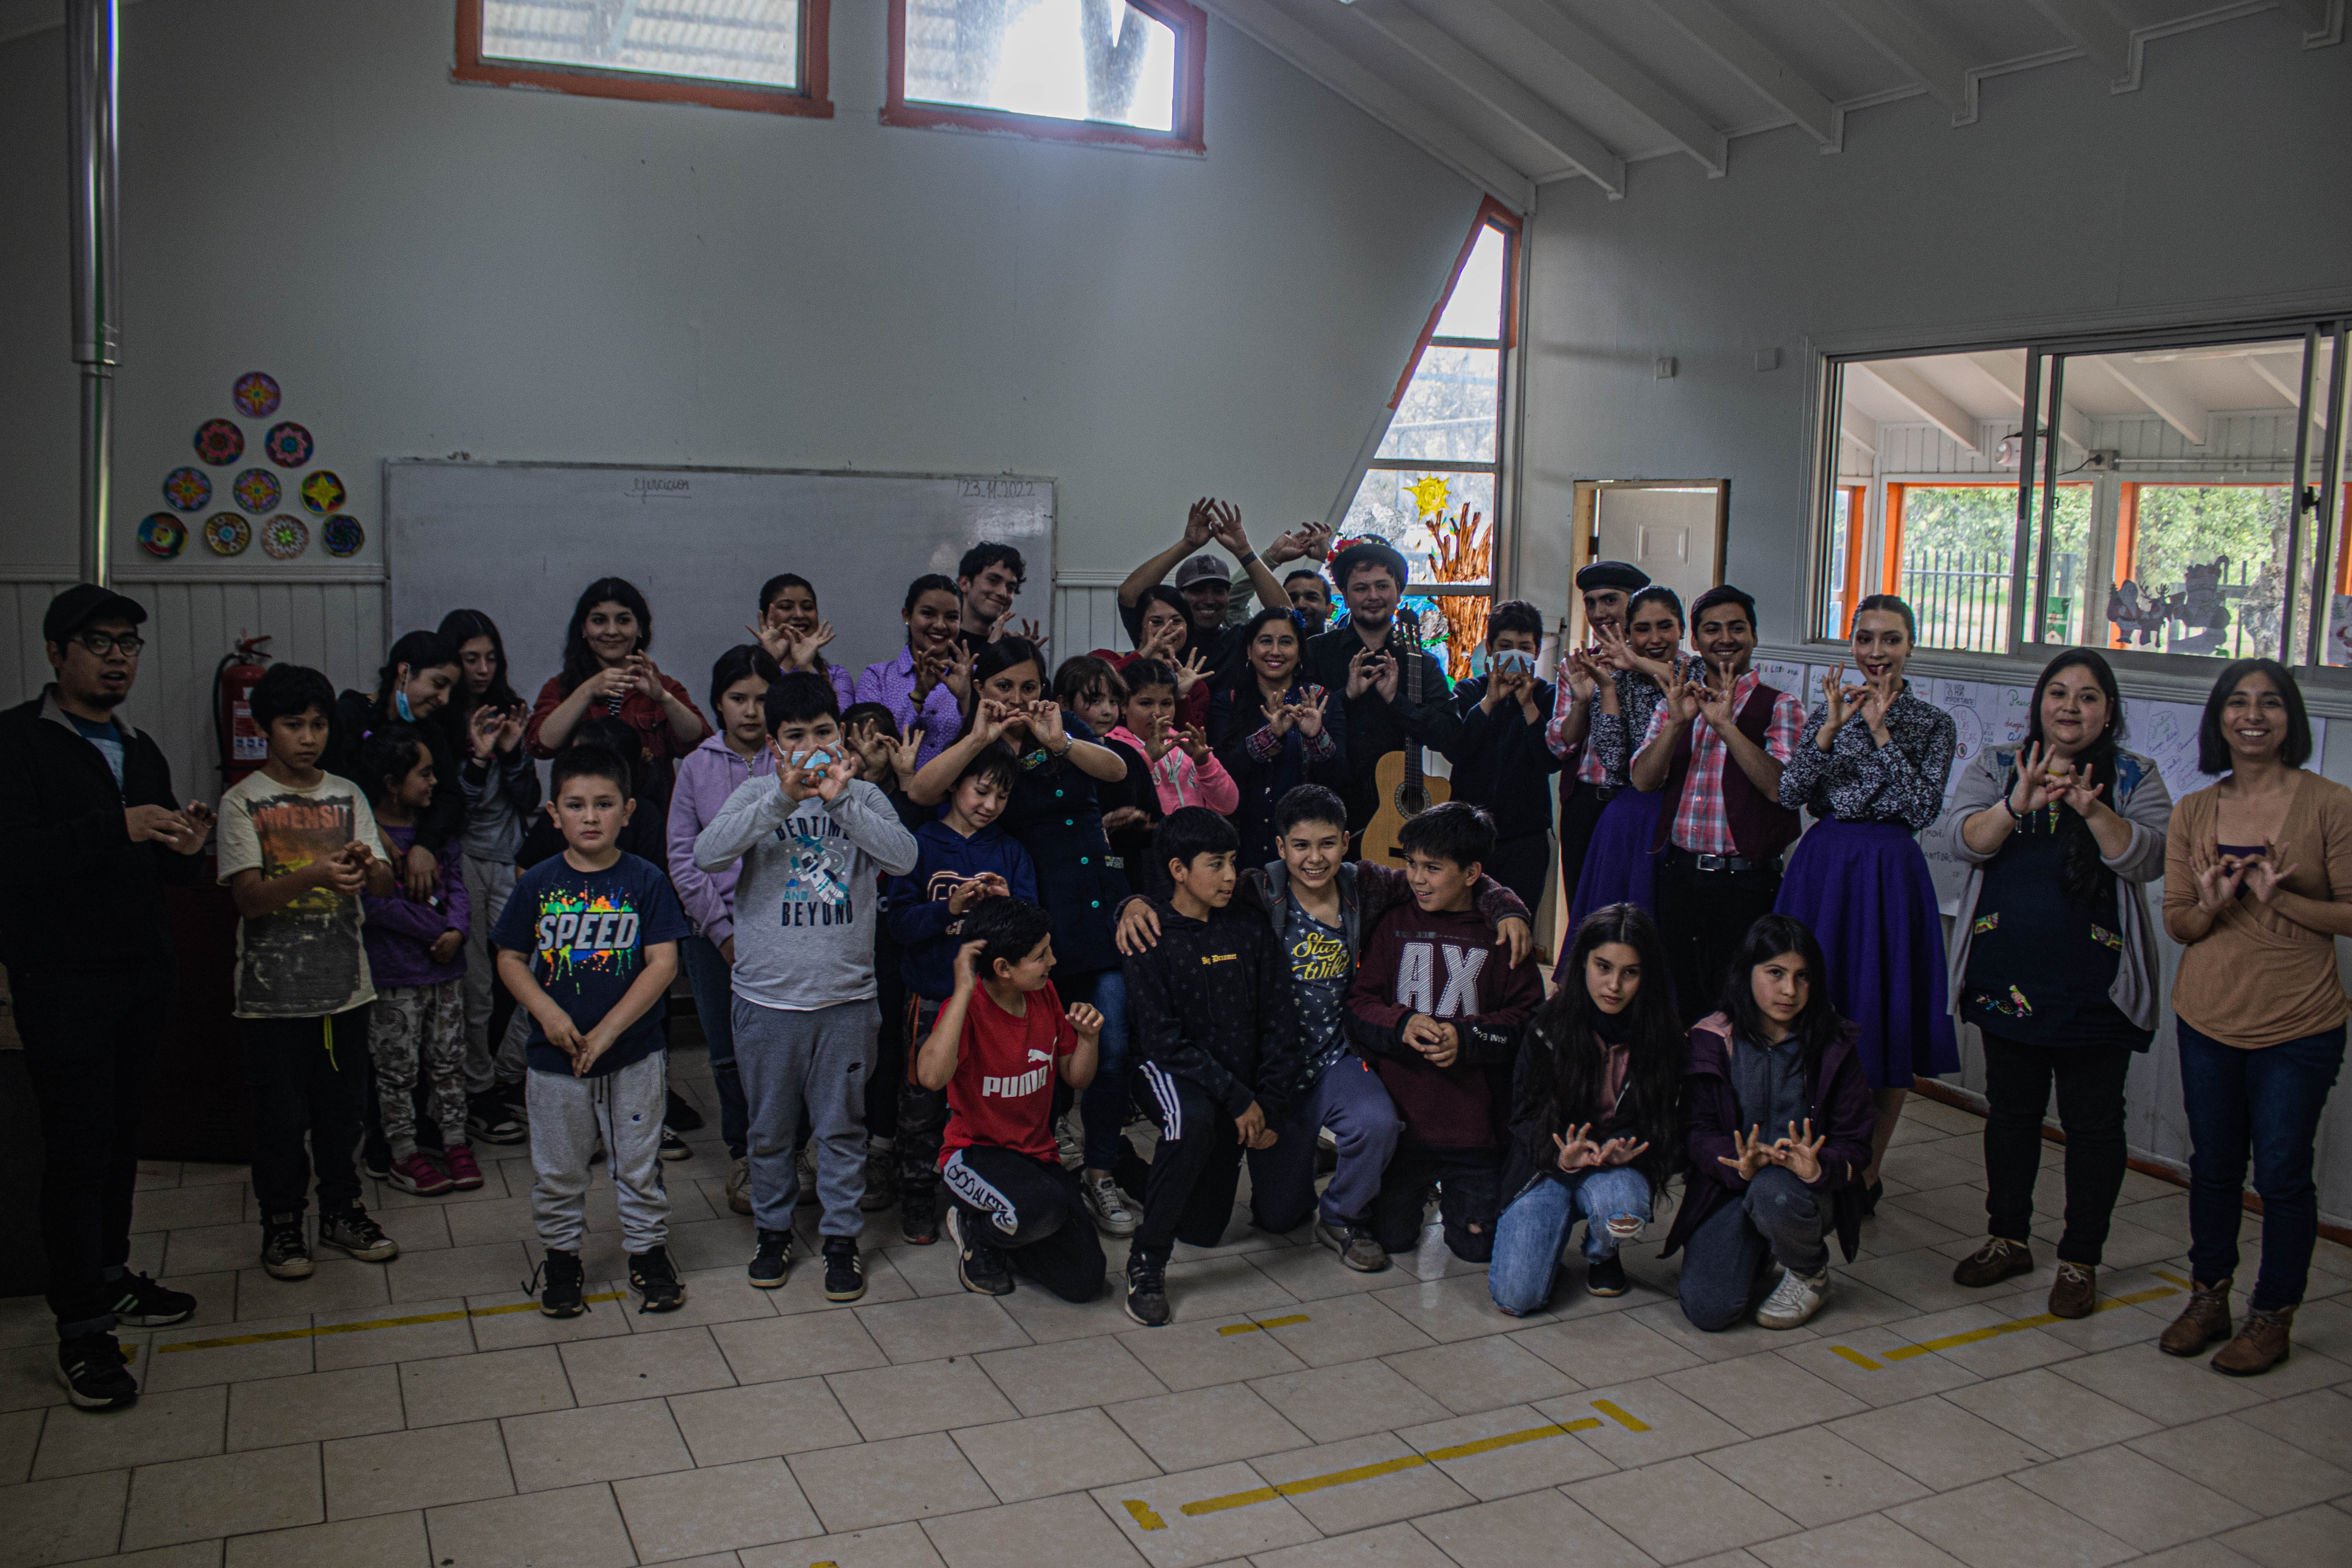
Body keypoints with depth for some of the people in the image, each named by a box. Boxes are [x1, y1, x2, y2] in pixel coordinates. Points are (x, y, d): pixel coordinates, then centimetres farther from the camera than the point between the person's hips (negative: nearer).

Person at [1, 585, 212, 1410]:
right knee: (76, 1146, -4)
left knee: (120, 1132, 13)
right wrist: (118, 827, -30)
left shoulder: (141, 748, 14)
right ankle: (82, 1328, 3)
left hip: (144, 970, 6)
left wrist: (185, 849, -7)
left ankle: (111, 1279, 27)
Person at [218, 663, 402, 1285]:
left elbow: (387, 885, 1)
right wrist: (314, 876, -32)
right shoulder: (243, 802, -3)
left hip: (345, 982, 3)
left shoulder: (347, 797, 7)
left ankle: (341, 1210, 27)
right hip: (273, 990, -3)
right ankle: (282, 1223, 20)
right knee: (281, 1112, 5)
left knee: (342, 1105, 12)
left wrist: (369, 869, -23)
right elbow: (248, 896, -14)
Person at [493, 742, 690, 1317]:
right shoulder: (537, 884, -2)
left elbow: (663, 963, -11)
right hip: (556, 1055, 1)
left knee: (639, 1162, 11)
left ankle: (649, 1252, 28)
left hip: (634, 1053, -1)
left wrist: (607, 1031, -16)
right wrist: (547, 1011, -15)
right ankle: (561, 1257, 31)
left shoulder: (646, 881, -7)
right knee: (556, 1168, 12)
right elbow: (511, 958, 2)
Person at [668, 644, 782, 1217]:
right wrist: (723, 930, -1)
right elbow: (682, 855, 6)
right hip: (716, 929, 2)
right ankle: (743, 1157, 24)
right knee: (731, 1054, 5)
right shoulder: (698, 766, 7)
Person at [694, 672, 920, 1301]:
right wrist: (783, 800, -26)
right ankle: (774, 1231, 30)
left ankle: (841, 1237, 22)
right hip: (768, 995, 0)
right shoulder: (757, 795, 0)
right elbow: (707, 853, -17)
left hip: (847, 995, 0)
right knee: (770, 1126, 12)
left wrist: (842, 800, -23)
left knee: (843, 1125, 9)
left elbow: (904, 857, -14)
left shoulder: (865, 797, 3)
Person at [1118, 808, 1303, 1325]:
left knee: (1204, 1231, 5)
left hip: (1239, 1084, 4)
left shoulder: (1251, 930, 3)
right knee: (1193, 1120, -39)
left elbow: (1280, 1022, 4)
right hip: (1173, 1072, -4)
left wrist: (1267, 1107, -6)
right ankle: (1146, 1260, -21)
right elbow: (1163, 1039, -16)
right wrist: (1239, 1099, -20)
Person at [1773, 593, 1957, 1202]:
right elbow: (1790, 795, -4)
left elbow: (1923, 809, -11)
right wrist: (1832, 728, -14)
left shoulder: (1932, 723, 1)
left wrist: (1881, 731, -13)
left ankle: (1867, 1171, 16)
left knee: (1884, 1022, 2)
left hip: (1890, 872, -2)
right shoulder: (1827, 711, 8)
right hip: (1822, 866, 2)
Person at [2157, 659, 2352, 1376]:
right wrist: (2212, 905, -15)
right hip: (2208, 1019, 3)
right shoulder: (2194, 812, 5)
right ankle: (2209, 1297, 28)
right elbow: (2177, 923, 6)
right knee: (2213, 1166, 13)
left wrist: (2280, 899, -21)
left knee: (2282, 1174, 3)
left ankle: (2273, 1316, 18)